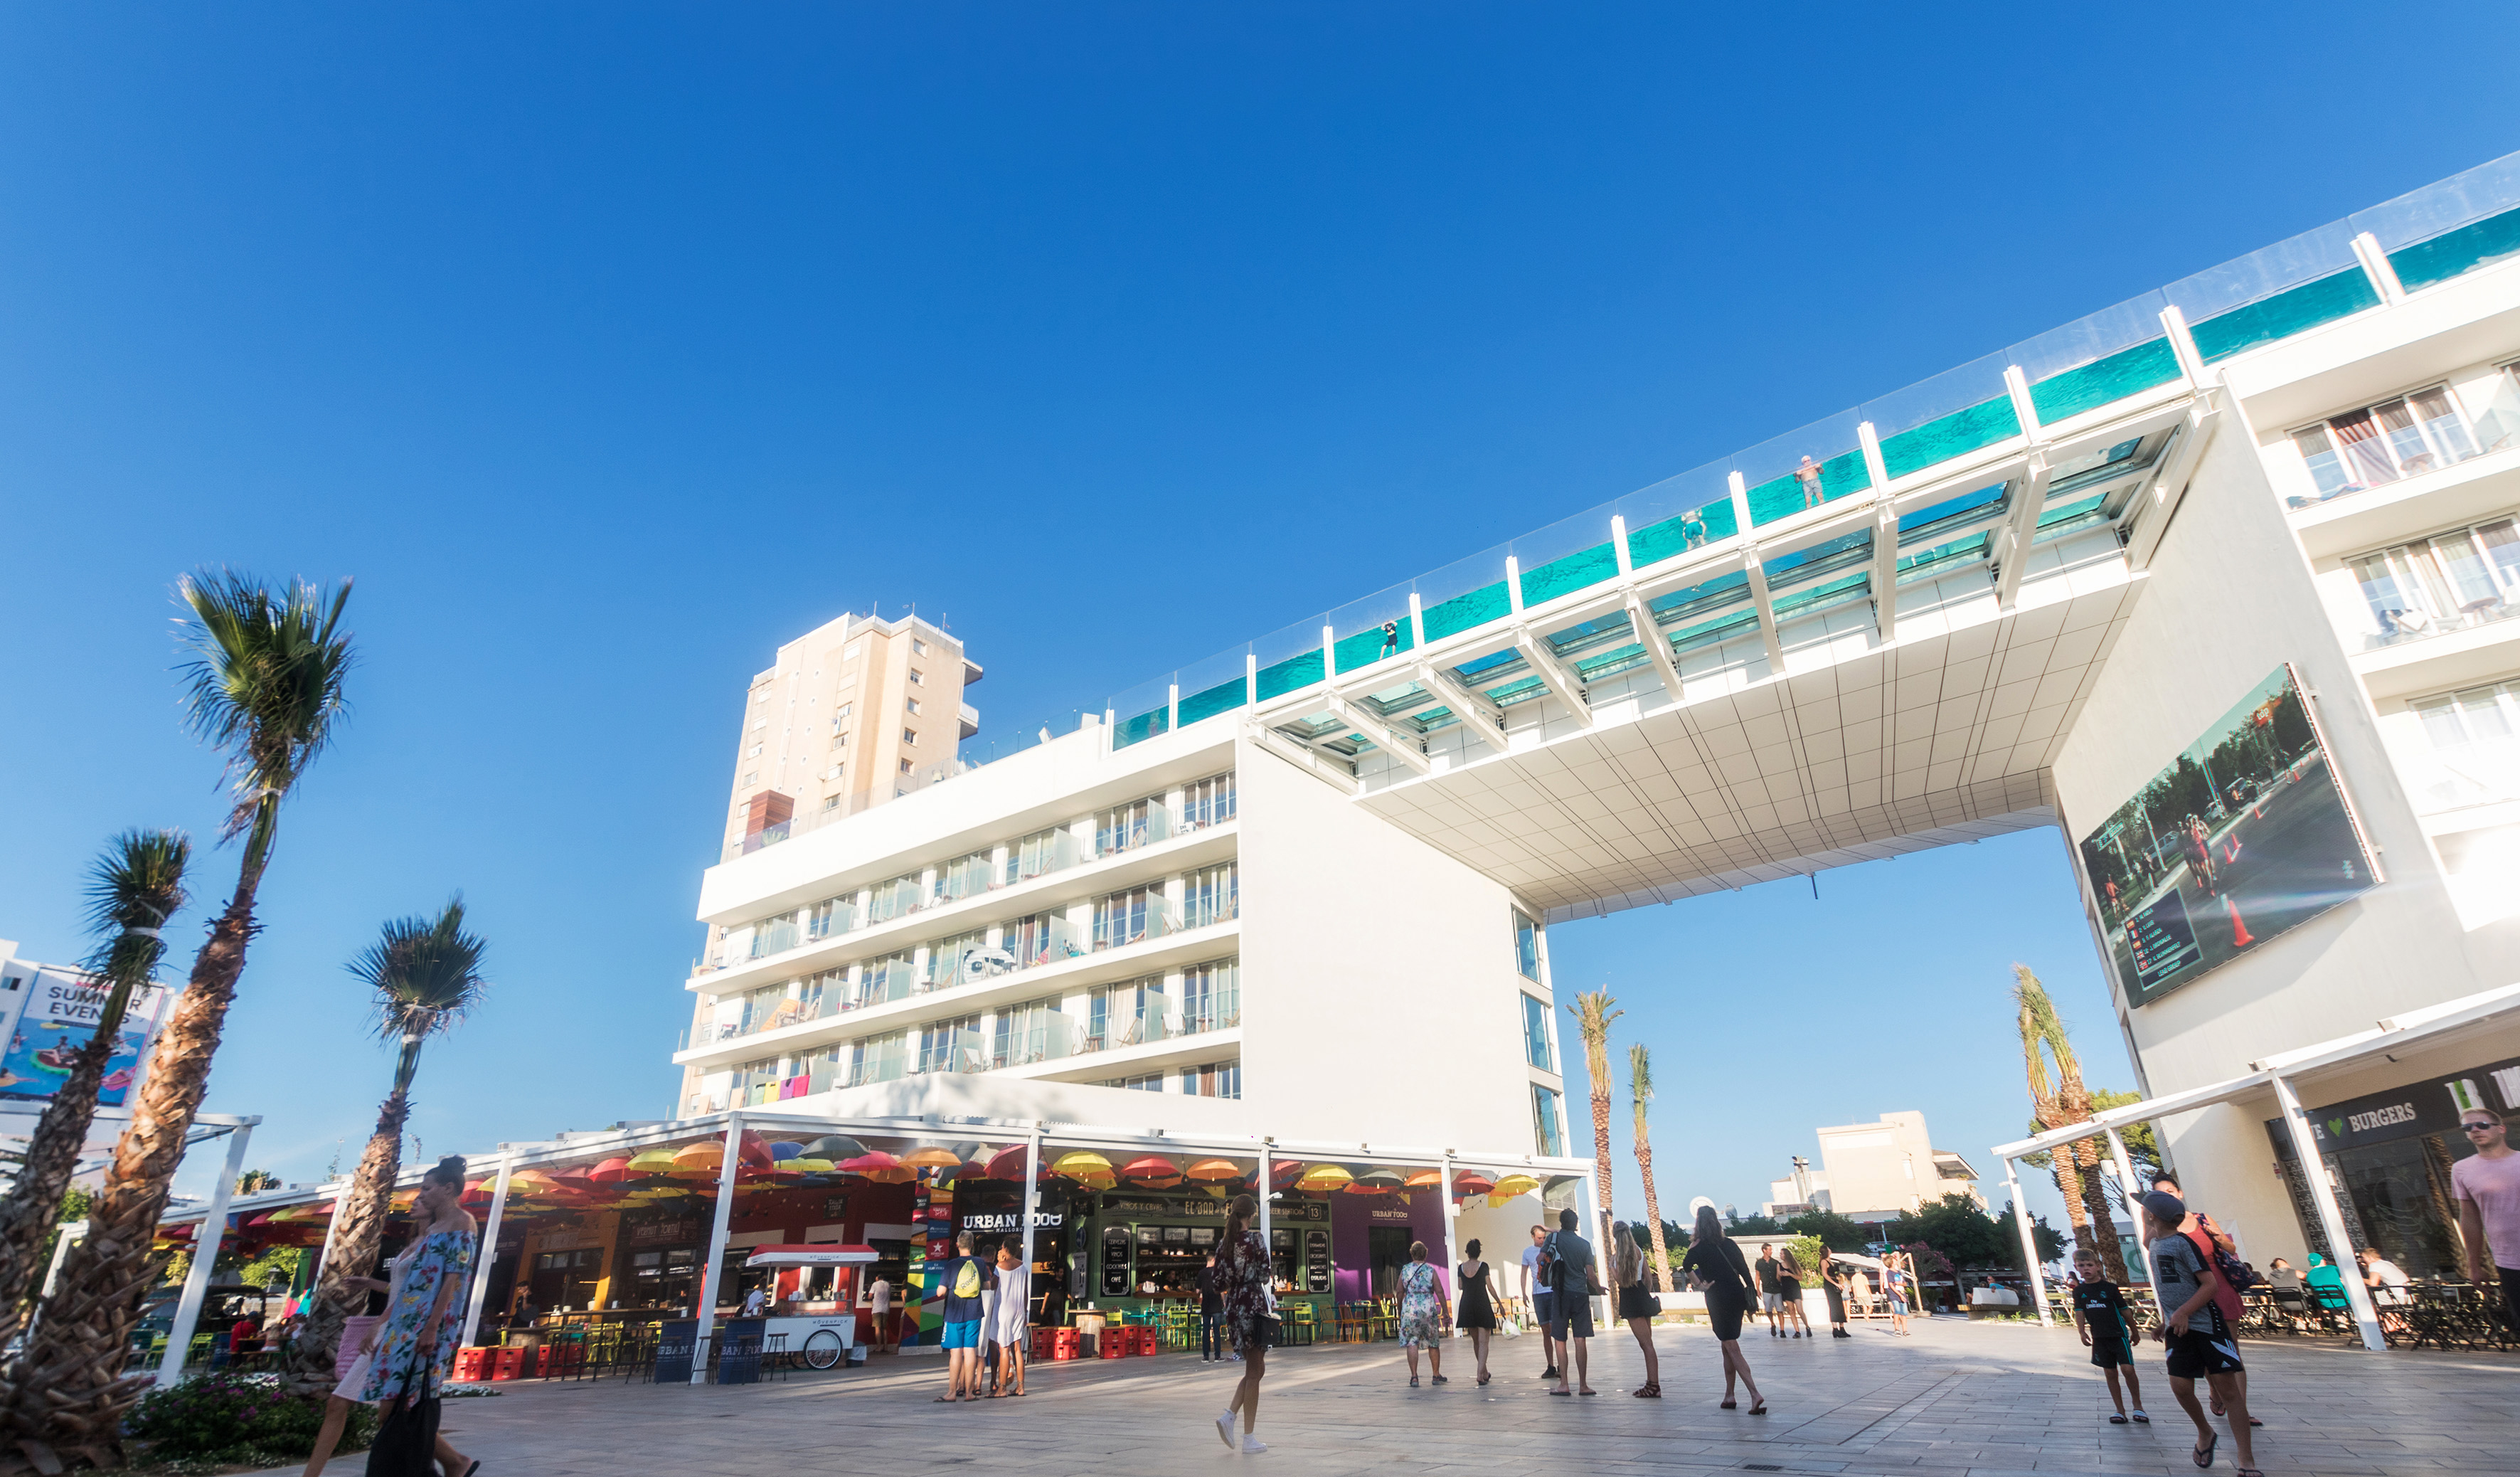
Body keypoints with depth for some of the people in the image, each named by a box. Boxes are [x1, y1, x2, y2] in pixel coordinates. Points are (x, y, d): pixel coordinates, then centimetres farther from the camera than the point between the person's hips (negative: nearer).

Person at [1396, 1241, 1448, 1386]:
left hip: (1410, 1309, 0)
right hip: (1429, 1309, 0)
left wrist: (1400, 1311, 16)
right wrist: (1445, 1311, 5)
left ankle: (1414, 1376, -8)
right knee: (1433, 1344, 13)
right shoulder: (1430, 1270, 1)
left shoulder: (1405, 1270, 4)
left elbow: (1400, 1292, 5)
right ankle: (1436, 1375, 22)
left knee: (1412, 1343, 0)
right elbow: (1439, 1291, -1)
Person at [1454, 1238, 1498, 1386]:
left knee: (1475, 1341, 16)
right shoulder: (1483, 1266, -8)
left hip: (1467, 1305, 4)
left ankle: (1485, 1372, 28)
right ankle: (1480, 1374, -14)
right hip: (1483, 1305, -4)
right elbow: (1490, 1287, -7)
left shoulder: (1461, 1267, 1)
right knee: (1483, 1342, -2)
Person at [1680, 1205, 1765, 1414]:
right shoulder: (1728, 1243, 6)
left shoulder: (1700, 1247, -7)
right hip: (1737, 1295, 6)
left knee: (1732, 1348, -3)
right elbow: (1744, 1269, 5)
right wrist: (1751, 1294, 10)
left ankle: (1755, 1395, -16)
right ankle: (1729, 1395, 22)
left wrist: (1699, 1285, -4)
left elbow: (1687, 1266, -19)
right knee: (1728, 1346, 17)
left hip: (1719, 1299, -6)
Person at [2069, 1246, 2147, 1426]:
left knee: (2128, 1369, -14)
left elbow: (2124, 1310, 3)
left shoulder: (2110, 1287, -5)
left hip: (2118, 1335, -3)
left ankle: (2138, 1406, 6)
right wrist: (2082, 1332, -12)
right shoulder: (2079, 1290, 3)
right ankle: (2120, 1411, 14)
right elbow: (2079, 1312, 1)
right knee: (2110, 1374, 6)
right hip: (2099, 1337, 3)